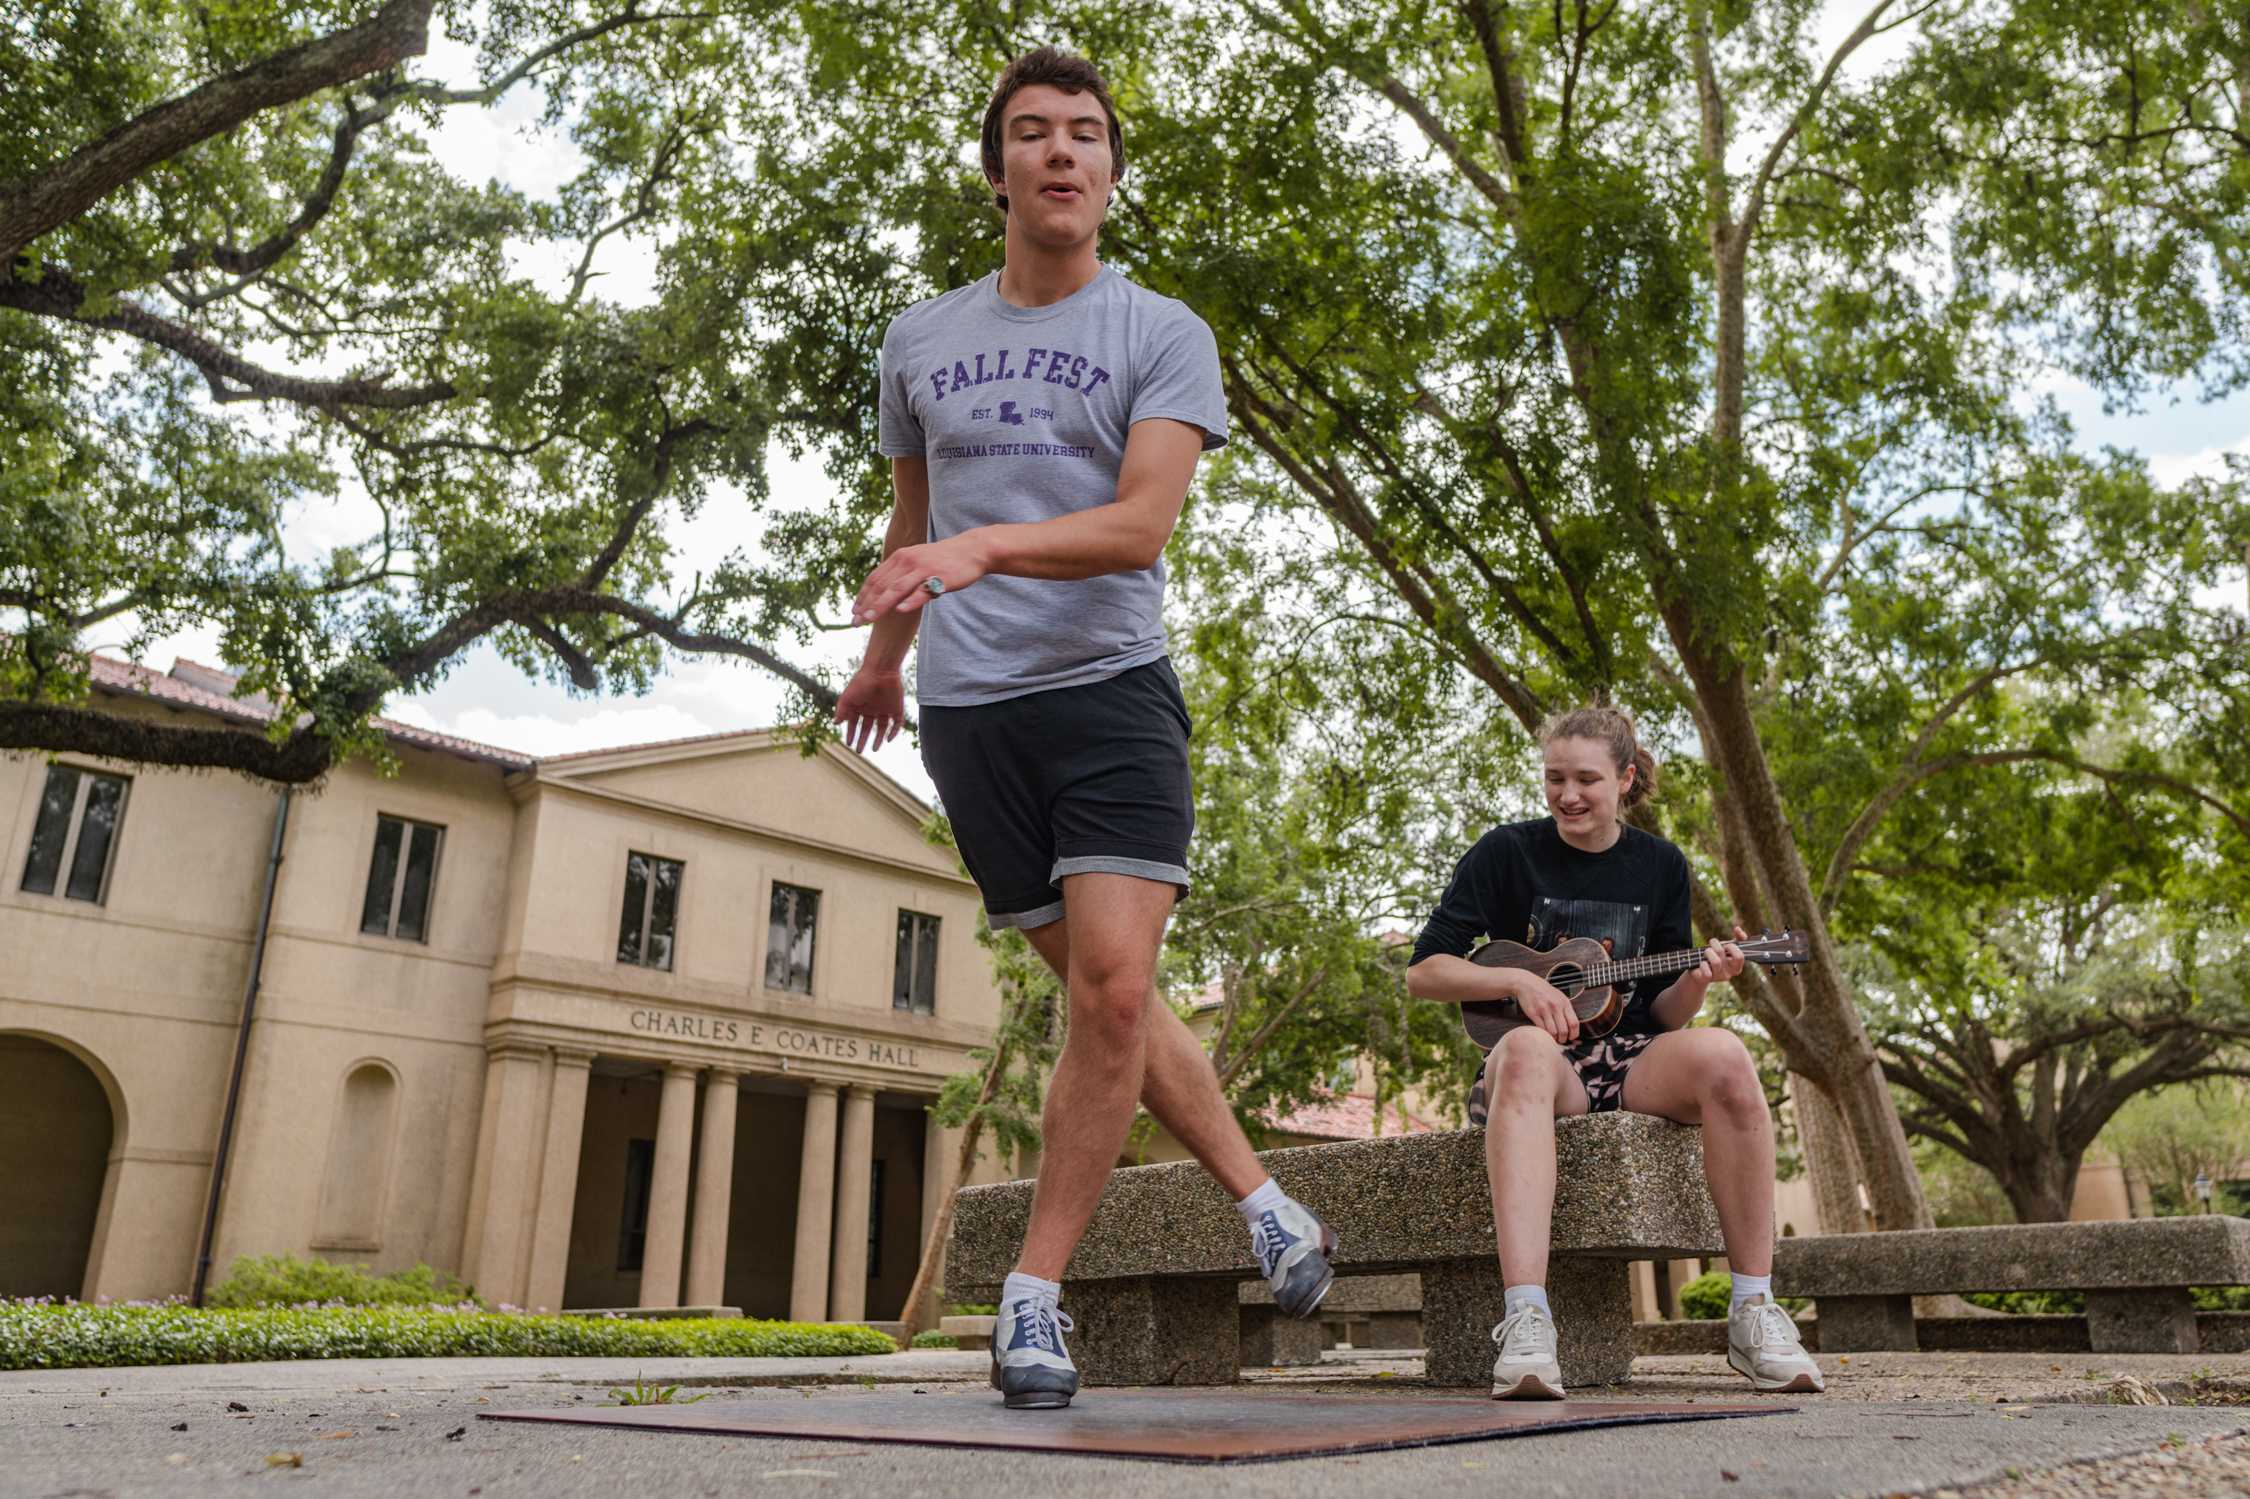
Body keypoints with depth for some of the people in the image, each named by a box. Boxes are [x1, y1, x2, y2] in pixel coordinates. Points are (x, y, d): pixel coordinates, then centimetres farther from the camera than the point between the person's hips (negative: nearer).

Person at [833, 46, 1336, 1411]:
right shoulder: (921, 338, 13)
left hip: (1112, 688, -3)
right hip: (971, 707, 3)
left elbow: (1140, 526, -12)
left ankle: (1034, 1296, 0)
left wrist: (983, 548, -27)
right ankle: (1263, 1202, 21)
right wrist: (885, 658, 35)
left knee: (1115, 983, -15)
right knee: (1103, 989, 3)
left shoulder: (1164, 333, 2)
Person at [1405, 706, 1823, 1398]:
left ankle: (1753, 1311, -22)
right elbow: (1422, 972, -2)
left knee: (1720, 1054, -31)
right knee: (1527, 1053, -40)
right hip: (1542, 1059, -2)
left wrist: (1696, 983, -11)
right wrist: (1520, 981, -15)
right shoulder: (1507, 852, 2)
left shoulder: (1660, 865, 10)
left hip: (1630, 1062, 3)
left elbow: (1662, 1016, 11)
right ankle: (1525, 1322, -50)